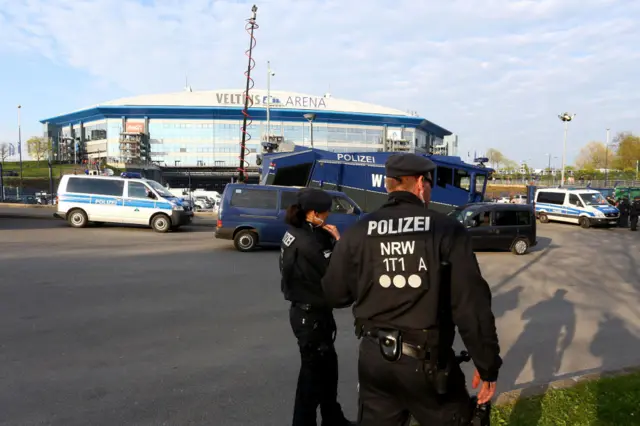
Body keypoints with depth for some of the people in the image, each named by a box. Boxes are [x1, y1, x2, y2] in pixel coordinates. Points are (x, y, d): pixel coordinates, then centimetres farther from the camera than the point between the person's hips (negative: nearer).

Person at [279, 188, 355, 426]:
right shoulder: (308, 242, -24)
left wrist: (330, 240, -9)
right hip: (311, 315, -10)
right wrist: (337, 241, -13)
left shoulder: (296, 233, 5)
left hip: (304, 310, 10)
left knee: (327, 366, 22)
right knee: (313, 371, 7)